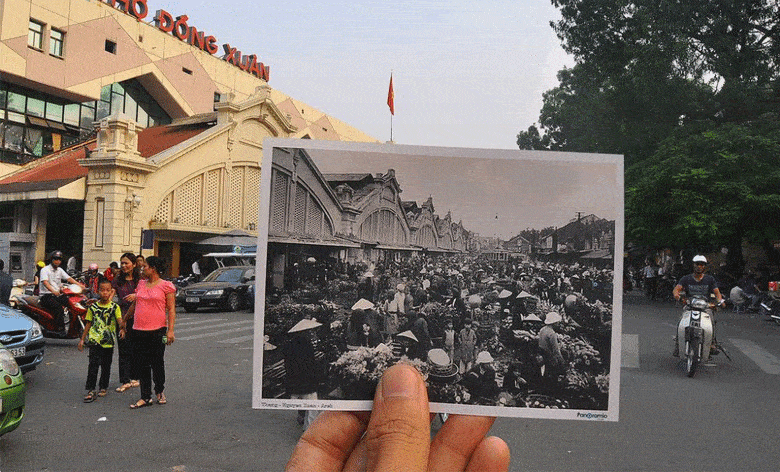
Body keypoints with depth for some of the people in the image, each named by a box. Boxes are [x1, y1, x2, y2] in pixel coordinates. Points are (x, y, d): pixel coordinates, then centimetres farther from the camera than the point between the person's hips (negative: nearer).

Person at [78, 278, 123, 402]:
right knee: (93, 365, -7)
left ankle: (103, 387, 24)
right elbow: (88, 324, 11)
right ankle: (90, 390, -3)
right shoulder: (93, 307, 4)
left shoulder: (115, 307, -1)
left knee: (106, 366, 10)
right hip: (95, 341, 0)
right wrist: (82, 339, 10)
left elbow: (120, 321, -9)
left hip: (109, 342, 0)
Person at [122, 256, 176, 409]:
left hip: (157, 330, -5)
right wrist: (123, 321, 26)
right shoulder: (141, 284, 13)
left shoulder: (166, 286, -4)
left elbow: (171, 310, -6)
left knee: (157, 363, 5)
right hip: (139, 331, 5)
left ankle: (160, 392, 27)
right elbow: (134, 305, 23)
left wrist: (170, 330, -14)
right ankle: (145, 397, 14)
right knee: (142, 365, 6)